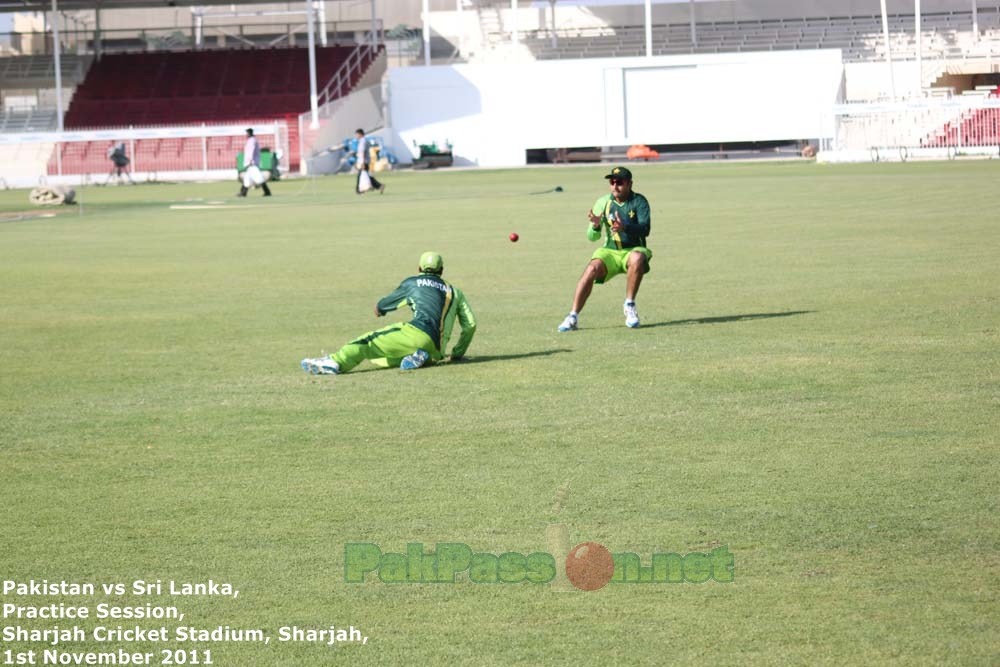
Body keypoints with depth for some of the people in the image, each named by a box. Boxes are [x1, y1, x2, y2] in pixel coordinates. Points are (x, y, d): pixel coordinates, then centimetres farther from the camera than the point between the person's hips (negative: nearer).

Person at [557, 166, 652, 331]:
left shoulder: (639, 201, -6)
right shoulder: (603, 202, 0)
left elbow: (645, 229, -21)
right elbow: (592, 236, -2)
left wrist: (625, 227, -40)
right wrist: (595, 225, -26)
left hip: (633, 250, -2)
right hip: (610, 252, 2)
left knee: (637, 258, -36)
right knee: (591, 269, -27)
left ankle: (629, 306, -20)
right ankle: (572, 317, -24)